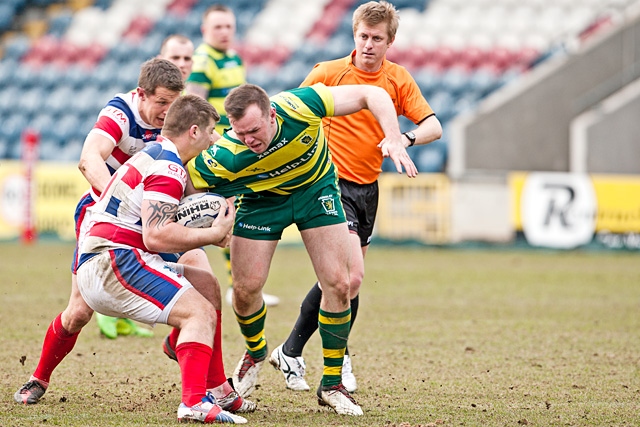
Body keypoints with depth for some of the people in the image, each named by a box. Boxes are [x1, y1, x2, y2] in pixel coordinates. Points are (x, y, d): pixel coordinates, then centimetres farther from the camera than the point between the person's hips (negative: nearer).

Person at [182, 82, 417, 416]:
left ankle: (331, 384, 7)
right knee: (246, 288, -5)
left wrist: (393, 138, -41)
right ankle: (255, 353, 31)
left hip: (315, 187, 1)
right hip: (260, 199, 0)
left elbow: (372, 95, -28)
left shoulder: (298, 107, -37)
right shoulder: (226, 156, -37)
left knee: (338, 283, -8)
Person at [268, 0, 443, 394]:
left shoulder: (399, 79, 2)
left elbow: (433, 127, -4)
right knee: (352, 276, -19)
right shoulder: (328, 73, -8)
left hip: (368, 188, 5)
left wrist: (405, 138, -24)